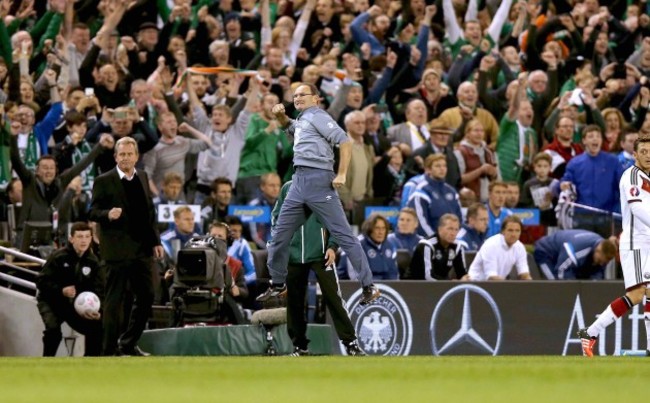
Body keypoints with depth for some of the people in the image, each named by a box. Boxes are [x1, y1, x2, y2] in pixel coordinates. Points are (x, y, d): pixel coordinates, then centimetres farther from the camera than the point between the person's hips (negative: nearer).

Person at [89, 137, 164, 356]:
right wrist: (108, 214, -27)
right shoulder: (104, 181, -5)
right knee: (115, 299, -3)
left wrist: (155, 241, 13)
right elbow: (93, 212, -6)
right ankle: (110, 349, 2)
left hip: (141, 248, 6)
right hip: (118, 249, -6)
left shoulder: (142, 177, 13)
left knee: (146, 296, 9)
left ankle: (129, 344, 21)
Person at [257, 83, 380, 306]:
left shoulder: (317, 116, -4)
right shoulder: (301, 120, 21)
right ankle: (277, 284, 24)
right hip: (299, 181, 9)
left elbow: (345, 141, -13)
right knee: (279, 235, 12)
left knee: (343, 234, -9)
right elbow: (290, 128, 46)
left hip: (319, 181, -9)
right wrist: (280, 116, 24)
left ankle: (369, 286, -10)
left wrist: (342, 175, -19)